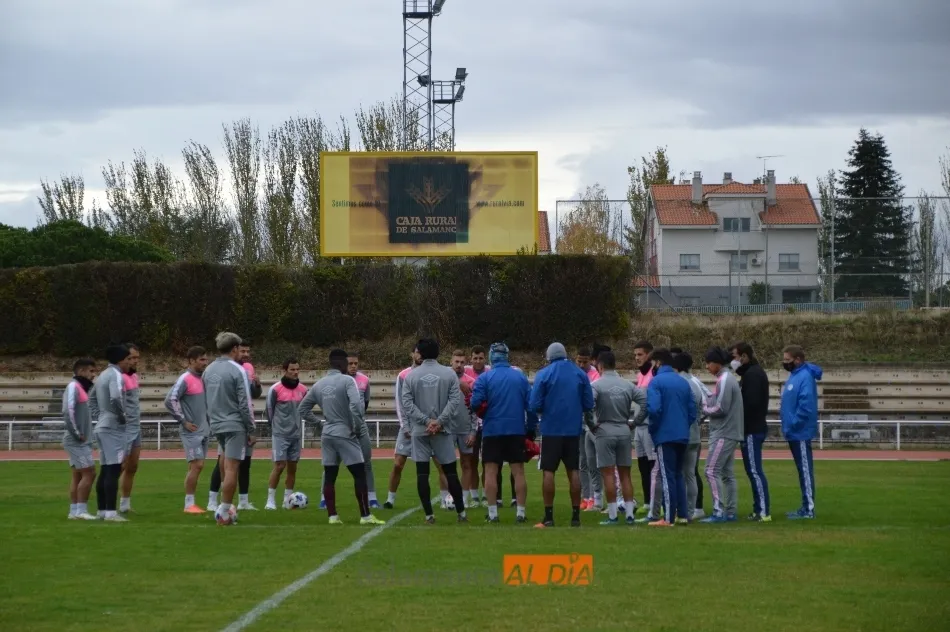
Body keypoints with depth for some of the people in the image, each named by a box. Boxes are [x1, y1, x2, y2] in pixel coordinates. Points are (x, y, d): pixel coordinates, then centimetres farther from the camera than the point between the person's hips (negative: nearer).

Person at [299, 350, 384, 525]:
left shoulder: (318, 385, 10)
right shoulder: (347, 380, -9)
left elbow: (302, 409, 15)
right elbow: (355, 405, -23)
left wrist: (319, 422, 16)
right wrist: (357, 427, -11)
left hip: (327, 436, 6)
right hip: (345, 434, -6)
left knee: (330, 476, 8)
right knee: (359, 474, -2)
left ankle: (332, 516, 6)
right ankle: (365, 516, -4)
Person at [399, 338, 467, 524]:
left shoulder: (411, 375, 1)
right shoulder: (449, 373, 0)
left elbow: (407, 402, -6)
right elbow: (455, 400, -8)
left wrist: (426, 421, -9)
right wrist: (439, 421, -10)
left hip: (419, 431, 0)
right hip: (442, 430, 0)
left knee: (422, 473, 2)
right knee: (450, 472, 7)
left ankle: (429, 515, -3)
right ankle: (461, 512, 10)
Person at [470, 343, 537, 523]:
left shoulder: (484, 378, -5)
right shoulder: (521, 377, 3)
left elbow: (475, 403, -13)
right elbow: (531, 405, 3)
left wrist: (482, 411, 10)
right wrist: (531, 429, 10)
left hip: (492, 430, -2)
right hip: (517, 430, 2)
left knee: (491, 472, 3)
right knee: (518, 472, 5)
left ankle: (492, 513, 0)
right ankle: (520, 513, 4)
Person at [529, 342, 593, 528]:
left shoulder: (544, 374, -6)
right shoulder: (580, 374, 2)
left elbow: (534, 406, -9)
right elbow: (588, 404, 2)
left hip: (551, 429, -3)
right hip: (574, 429, 3)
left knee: (548, 471, 2)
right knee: (573, 471, 9)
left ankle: (548, 517, -1)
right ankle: (576, 516, 9)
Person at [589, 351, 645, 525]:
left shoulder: (596, 385, -8)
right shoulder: (627, 385, 6)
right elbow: (645, 402, 0)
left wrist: (591, 424, -7)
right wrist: (634, 422, 6)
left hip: (604, 432, -4)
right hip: (624, 432, 4)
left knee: (608, 474, -2)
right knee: (625, 474, 9)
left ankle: (612, 515, -4)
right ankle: (630, 513, 6)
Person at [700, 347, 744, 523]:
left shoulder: (724, 380, -14)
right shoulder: (728, 378, 15)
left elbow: (721, 409, -19)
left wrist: (704, 408, -4)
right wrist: (709, 403, 4)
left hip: (723, 434, -10)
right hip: (730, 433, 10)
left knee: (712, 471, -11)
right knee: (727, 473, 10)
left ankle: (719, 512, -14)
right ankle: (730, 512, 11)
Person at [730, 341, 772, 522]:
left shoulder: (752, 374, -14)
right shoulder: (753, 372, 17)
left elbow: (751, 403, -23)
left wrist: (743, 426, -15)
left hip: (752, 430, -10)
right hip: (754, 428, 10)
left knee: (754, 470, -10)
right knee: (753, 469, 13)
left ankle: (763, 511, -10)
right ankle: (759, 509, 16)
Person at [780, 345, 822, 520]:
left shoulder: (805, 377, -17)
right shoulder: (794, 375, 13)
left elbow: (806, 407, -25)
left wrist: (792, 425, -19)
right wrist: (788, 426, 13)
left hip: (800, 432, -10)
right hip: (795, 433, 10)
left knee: (805, 470, -6)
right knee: (802, 470, 13)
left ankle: (809, 509, -3)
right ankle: (805, 507, 18)